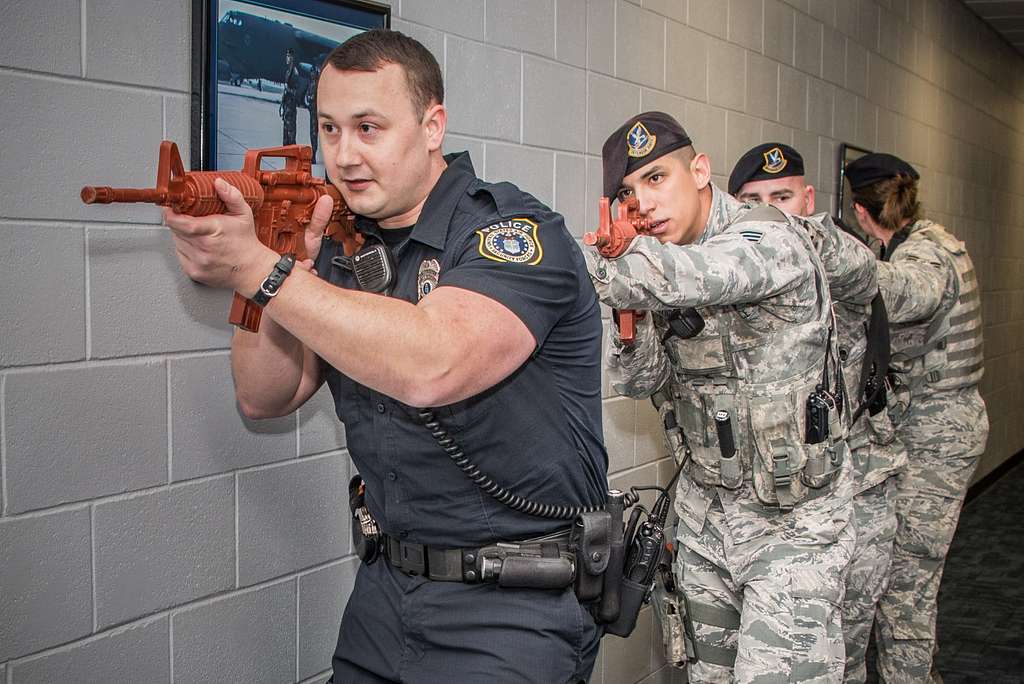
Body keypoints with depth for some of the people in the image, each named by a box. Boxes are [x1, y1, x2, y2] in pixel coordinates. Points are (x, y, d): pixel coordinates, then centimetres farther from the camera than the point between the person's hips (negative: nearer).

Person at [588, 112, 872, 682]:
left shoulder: (772, 239, -19)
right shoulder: (672, 259, 4)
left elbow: (670, 275, -38)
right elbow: (640, 381, 0)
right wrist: (631, 317, -17)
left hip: (792, 524, -7)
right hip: (704, 512, 7)